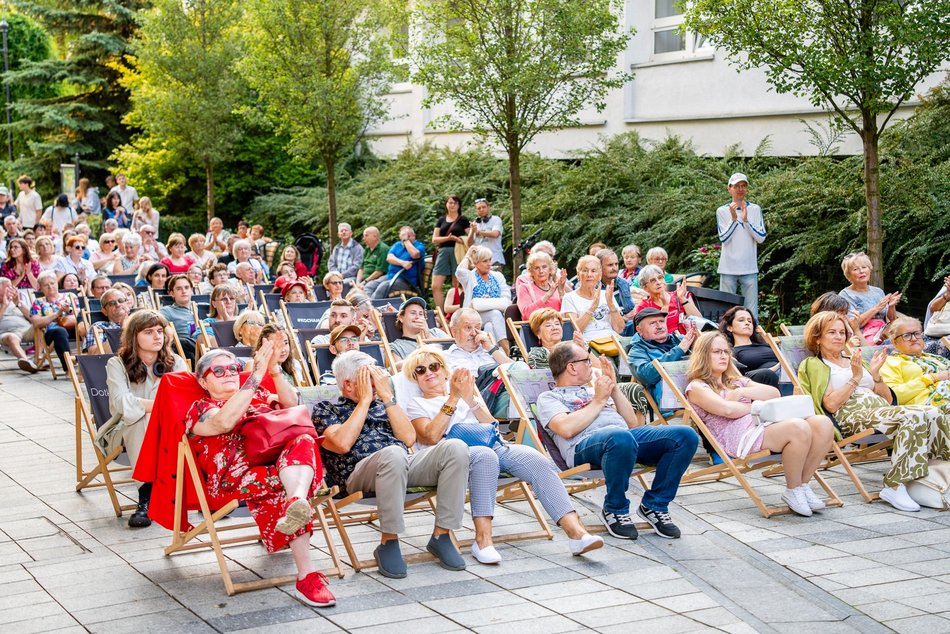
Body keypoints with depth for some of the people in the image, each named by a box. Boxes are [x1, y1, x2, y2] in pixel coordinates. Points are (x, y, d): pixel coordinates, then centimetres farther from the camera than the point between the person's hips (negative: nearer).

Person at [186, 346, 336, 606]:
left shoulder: (258, 397, 32)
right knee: (282, 485, -37)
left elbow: (291, 404, 11)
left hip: (283, 464, 4)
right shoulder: (200, 410, 16)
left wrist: (275, 372, -6)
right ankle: (306, 574, -50)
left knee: (303, 441, -32)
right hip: (236, 475, -4)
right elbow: (224, 422, -10)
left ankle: (297, 502, -63)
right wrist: (257, 375, -13)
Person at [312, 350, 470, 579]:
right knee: (393, 453, -40)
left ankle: (441, 535, -16)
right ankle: (388, 543, -26)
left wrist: (386, 395, 8)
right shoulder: (326, 409, 14)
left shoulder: (382, 404, 29)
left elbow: (409, 439, 11)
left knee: (455, 447, -21)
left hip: (403, 467, 5)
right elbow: (342, 444, -7)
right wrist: (365, 399, 2)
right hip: (358, 476, -5)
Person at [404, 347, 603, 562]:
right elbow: (431, 437, -1)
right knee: (485, 455, -40)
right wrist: (453, 399, -4)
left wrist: (471, 400, 2)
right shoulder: (416, 404, 20)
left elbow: (491, 424, 17)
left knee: (538, 461, -26)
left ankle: (576, 531, -37)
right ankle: (483, 539, -42)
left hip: (494, 444, 4)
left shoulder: (464, 391, 30)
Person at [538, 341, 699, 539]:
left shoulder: (592, 391, 36)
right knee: (621, 438, -43)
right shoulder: (549, 397, 17)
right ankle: (614, 511, -18)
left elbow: (632, 423, 27)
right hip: (585, 443, -6)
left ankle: (654, 505, -6)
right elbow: (567, 429, -6)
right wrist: (599, 400, 4)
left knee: (686, 435, -17)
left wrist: (614, 389, 18)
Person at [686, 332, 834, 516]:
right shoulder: (697, 387, 9)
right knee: (799, 428, -32)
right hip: (737, 437, -8)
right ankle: (793, 491, -15)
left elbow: (774, 393, 17)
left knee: (823, 423, -17)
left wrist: (742, 392, 4)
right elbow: (726, 409, -10)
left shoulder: (737, 381, 31)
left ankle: (803, 484, -7)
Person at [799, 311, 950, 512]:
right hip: (852, 417, -7)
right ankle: (894, 486, -34)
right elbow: (831, 404, -6)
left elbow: (887, 399, 23)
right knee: (914, 416, -33)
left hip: (881, 411, 7)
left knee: (934, 414, -24)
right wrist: (856, 378, -5)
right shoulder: (813, 364, 11)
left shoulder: (855, 361, 31)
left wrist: (875, 374, 8)